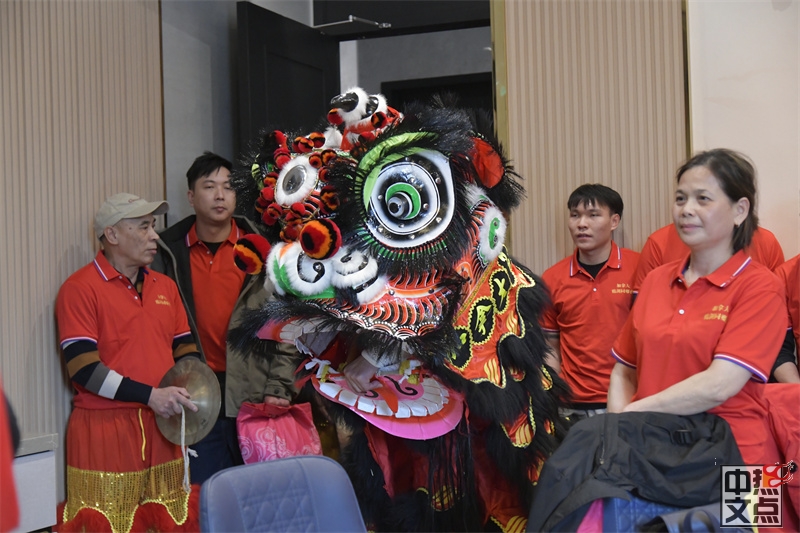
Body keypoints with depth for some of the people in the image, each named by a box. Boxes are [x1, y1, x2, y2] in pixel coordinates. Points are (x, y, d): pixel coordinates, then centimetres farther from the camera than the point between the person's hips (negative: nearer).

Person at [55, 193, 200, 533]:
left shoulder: (165, 287, 15)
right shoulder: (81, 288, -7)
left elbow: (184, 347, 19)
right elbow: (83, 369, -15)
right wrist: (150, 395, -21)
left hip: (162, 428, 6)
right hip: (105, 430, -6)